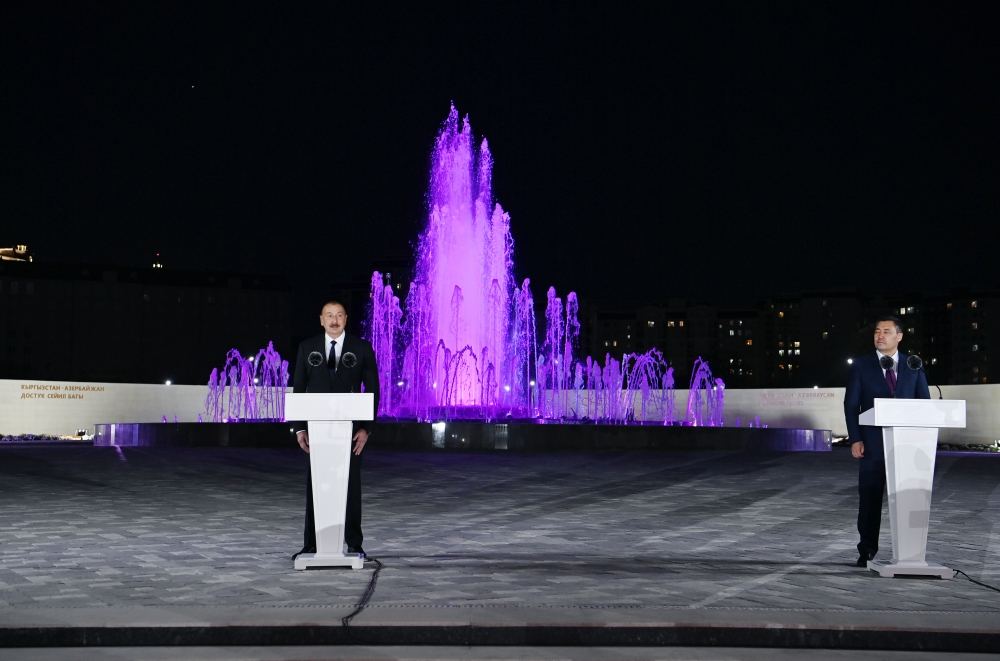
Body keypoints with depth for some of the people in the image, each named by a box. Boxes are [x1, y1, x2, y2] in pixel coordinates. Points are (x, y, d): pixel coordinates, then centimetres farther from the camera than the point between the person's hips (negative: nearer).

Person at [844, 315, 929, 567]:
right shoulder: (861, 365, 3)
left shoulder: (913, 366, 8)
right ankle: (867, 551, 11)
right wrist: (855, 439, -8)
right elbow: (851, 404, 1)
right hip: (873, 443, -1)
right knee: (870, 498, 2)